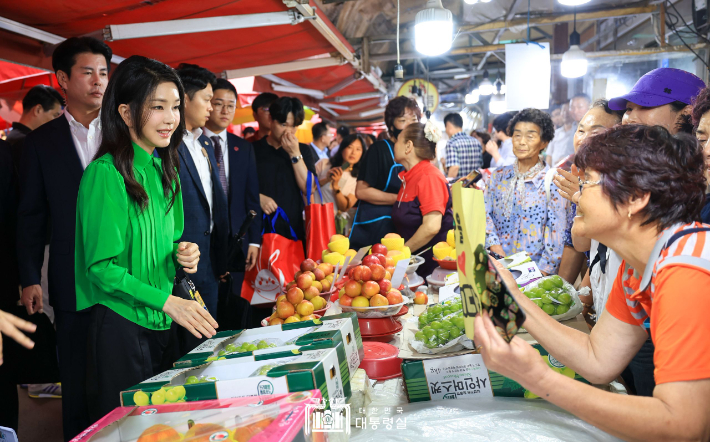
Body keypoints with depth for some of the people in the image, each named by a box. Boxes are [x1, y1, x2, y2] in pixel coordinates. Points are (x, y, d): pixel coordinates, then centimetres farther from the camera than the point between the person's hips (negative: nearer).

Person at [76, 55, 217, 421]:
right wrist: (168, 302, -23)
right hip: (119, 324, -7)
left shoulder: (165, 170, 9)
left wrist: (183, 253, -3)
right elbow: (101, 266, -17)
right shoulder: (105, 173, -15)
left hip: (161, 323, 7)